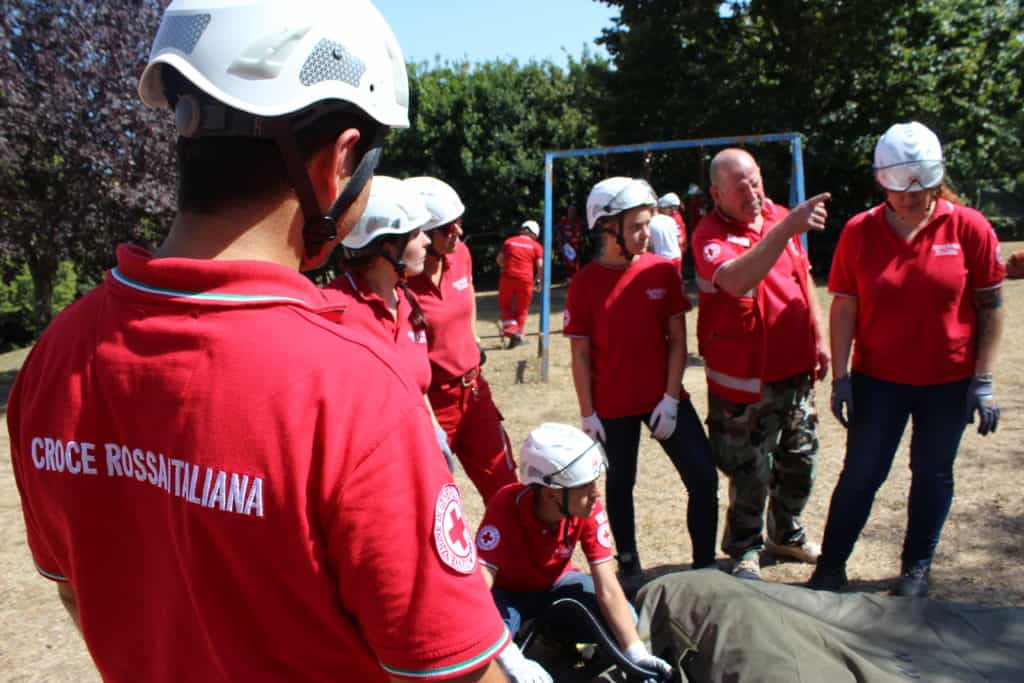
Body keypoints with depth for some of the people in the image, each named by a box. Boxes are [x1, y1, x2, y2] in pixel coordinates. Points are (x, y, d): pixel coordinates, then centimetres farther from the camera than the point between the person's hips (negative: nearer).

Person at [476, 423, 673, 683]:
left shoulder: (590, 511, -25)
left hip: (554, 584, 4)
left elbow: (608, 590, -23)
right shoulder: (506, 508, -36)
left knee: (627, 621, -19)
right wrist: (513, 661, -52)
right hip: (507, 592, -3)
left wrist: (637, 654, -32)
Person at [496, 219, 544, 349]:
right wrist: (538, 280, 9)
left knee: (504, 304, 16)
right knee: (522, 308, 15)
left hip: (508, 277, 1)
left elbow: (499, 259, 7)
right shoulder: (536, 246, 4)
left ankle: (510, 328, -3)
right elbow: (540, 266, -4)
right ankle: (519, 335, 17)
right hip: (525, 279, -1)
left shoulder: (509, 241, 9)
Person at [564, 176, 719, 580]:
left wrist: (671, 398, -8)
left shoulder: (662, 271, -4)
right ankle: (629, 567, 31)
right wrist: (588, 414, -5)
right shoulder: (585, 284, -9)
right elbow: (581, 355, -5)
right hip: (614, 407, -1)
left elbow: (677, 340, -2)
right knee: (620, 486, 12)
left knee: (703, 478, -1)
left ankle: (705, 565, 17)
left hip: (664, 398, 2)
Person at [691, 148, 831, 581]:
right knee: (751, 473, 3)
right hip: (745, 381, -7)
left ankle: (787, 534, 41)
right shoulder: (710, 235, -16)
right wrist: (787, 228, -45)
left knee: (800, 460, 20)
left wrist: (818, 340, 17)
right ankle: (744, 553, 23)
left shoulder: (780, 218, 5)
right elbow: (736, 281, -39)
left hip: (796, 369, 7)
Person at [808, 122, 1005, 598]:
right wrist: (840, 377, -6)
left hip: (948, 381, 0)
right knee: (861, 473, 5)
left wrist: (983, 381, -6)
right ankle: (831, 567, 18)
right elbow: (844, 308, -4)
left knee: (933, 474, 13)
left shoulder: (969, 228, -8)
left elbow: (991, 307, -3)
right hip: (877, 379, 0)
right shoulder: (859, 232, -6)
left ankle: (917, 567, 30)